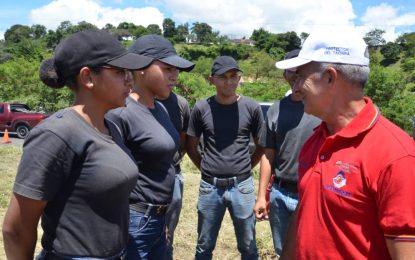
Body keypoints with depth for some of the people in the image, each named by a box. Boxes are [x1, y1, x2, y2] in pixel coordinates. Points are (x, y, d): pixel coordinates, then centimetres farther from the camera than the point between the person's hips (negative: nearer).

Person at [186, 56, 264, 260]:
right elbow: (191, 146, 8)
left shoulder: (251, 108, -3)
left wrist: (245, 168, 4)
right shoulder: (201, 108, -3)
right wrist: (206, 169, 4)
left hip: (242, 186, 0)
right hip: (210, 187, 1)